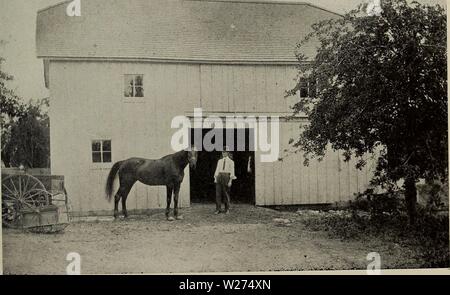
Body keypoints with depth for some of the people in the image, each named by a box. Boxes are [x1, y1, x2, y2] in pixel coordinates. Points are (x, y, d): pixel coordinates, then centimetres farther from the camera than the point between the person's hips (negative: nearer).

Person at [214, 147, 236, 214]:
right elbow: (217, 170, 13)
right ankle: (218, 209, -3)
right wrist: (215, 178, 3)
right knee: (218, 193, -5)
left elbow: (232, 172, -5)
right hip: (219, 177, 4)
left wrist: (230, 181, -13)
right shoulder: (219, 161, 14)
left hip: (226, 177, -4)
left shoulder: (231, 162, 1)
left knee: (226, 194, 1)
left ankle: (227, 209, 13)